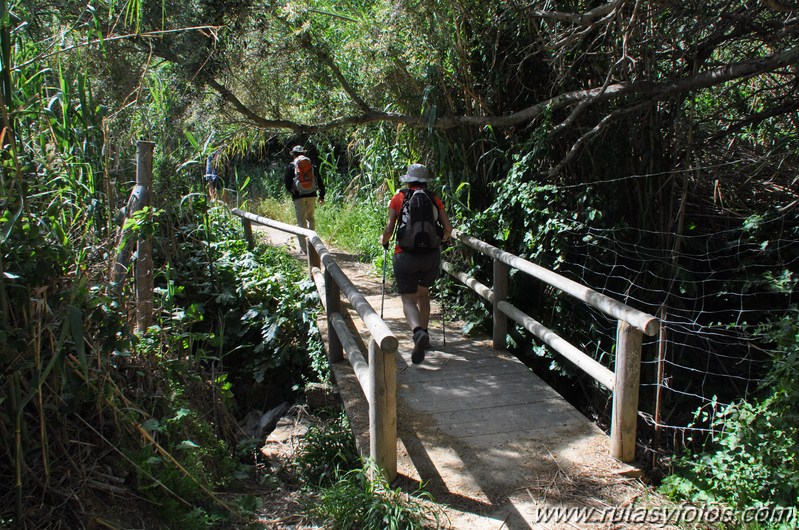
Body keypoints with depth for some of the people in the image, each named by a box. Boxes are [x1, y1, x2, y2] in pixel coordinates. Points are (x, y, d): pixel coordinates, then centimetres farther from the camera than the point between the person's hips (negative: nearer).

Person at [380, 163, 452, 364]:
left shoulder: (398, 198, 1)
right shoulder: (434, 199, 6)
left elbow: (389, 229, -4)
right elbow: (448, 228, 1)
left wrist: (384, 241, 17)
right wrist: (440, 240, 23)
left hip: (406, 255, -3)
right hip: (431, 256, 3)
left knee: (408, 300, -1)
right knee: (423, 293, 26)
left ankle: (418, 332, -29)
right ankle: (423, 334, 28)